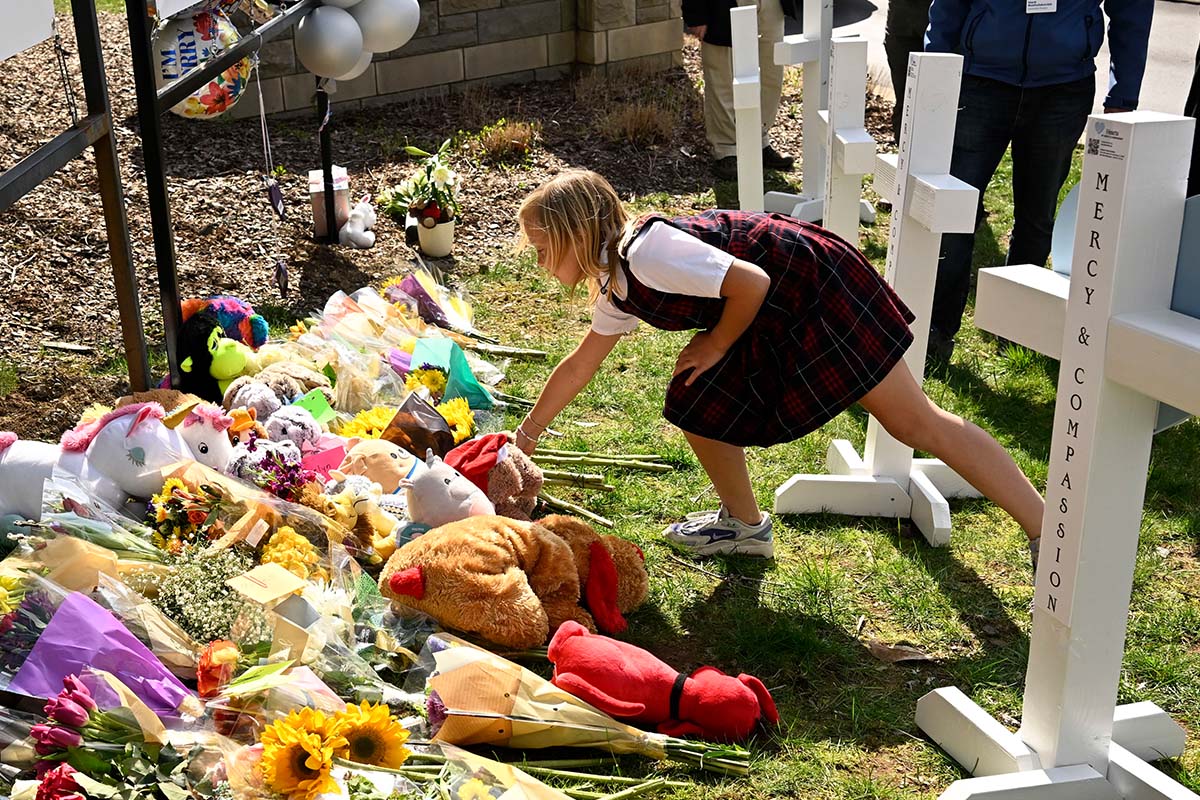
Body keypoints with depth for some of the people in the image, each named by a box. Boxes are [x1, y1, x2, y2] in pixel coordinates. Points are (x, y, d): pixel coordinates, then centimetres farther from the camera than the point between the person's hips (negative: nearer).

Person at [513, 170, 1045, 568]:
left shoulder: (646, 252, -22)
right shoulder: (617, 290, 10)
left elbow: (750, 283, -24)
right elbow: (578, 367, 24)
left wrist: (717, 346, -8)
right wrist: (526, 435, 32)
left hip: (815, 289, -9)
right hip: (775, 323, 10)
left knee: (917, 424, -8)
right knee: (696, 400, 9)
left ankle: (1050, 536, -2)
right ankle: (745, 526, 27)